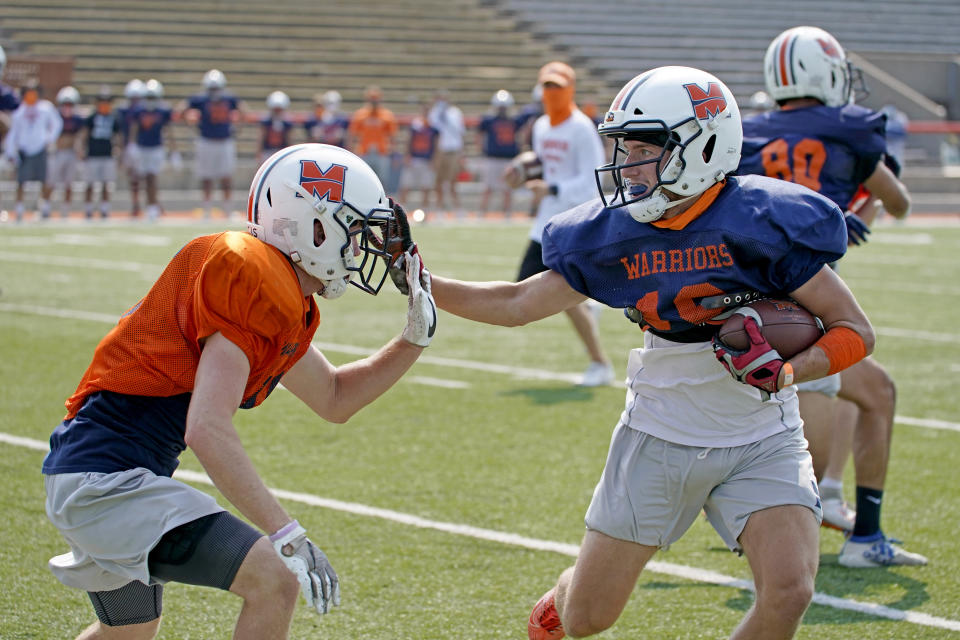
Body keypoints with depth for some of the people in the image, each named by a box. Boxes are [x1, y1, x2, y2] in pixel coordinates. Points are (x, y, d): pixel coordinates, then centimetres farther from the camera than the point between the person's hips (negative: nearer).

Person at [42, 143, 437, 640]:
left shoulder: (285, 300, 12)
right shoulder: (254, 281, -18)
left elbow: (334, 400, 26)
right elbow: (208, 430, -25)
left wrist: (415, 338, 14)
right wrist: (287, 538, -24)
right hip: (107, 480, -11)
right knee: (274, 581, -17)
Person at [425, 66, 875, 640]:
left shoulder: (761, 221, -18)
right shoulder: (616, 233, -6)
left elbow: (856, 332, -13)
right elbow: (519, 304, 4)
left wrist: (785, 373, -30)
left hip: (760, 445, -2)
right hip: (658, 437, 3)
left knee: (788, 593, -23)